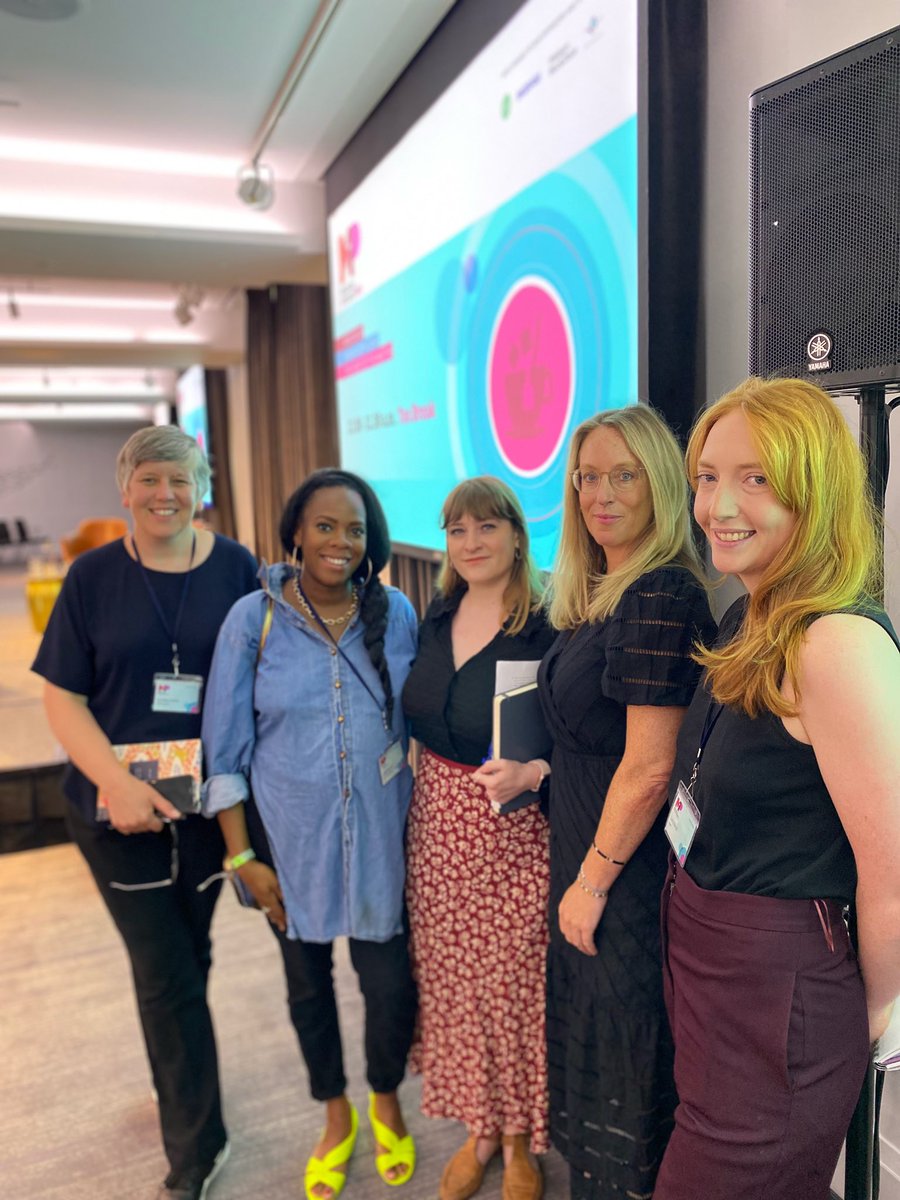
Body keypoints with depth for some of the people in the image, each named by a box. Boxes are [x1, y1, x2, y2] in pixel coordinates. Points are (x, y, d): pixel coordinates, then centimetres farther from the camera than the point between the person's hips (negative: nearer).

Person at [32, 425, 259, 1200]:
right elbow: (63, 698, -5)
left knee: (186, 954, 19)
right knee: (166, 970, 4)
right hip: (117, 806, -1)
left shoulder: (236, 569, -4)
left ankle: (177, 1088, 47)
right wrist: (116, 782, -19)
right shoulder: (94, 576, -6)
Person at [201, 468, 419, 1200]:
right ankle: (336, 1116, 47)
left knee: (391, 984, 4)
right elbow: (226, 746, -6)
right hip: (291, 839, 0)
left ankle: (386, 1102, 40)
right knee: (308, 983, 18)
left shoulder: (397, 613, -5)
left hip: (379, 837, 1)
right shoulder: (253, 618, -10)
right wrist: (241, 855, -6)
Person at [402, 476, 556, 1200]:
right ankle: (478, 1126, 39)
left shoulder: (544, 628, -16)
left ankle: (520, 1138, 34)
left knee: (512, 980, 7)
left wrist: (527, 774, -33)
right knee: (450, 977, 15)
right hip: (437, 816, 6)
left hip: (512, 828, -5)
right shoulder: (439, 616, 4)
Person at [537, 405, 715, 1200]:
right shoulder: (601, 595, 8)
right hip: (586, 861, 9)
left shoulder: (660, 596, -22)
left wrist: (594, 880, -16)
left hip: (629, 874, -9)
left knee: (622, 1064, 11)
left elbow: (650, 765, -23)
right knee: (591, 1038, 23)